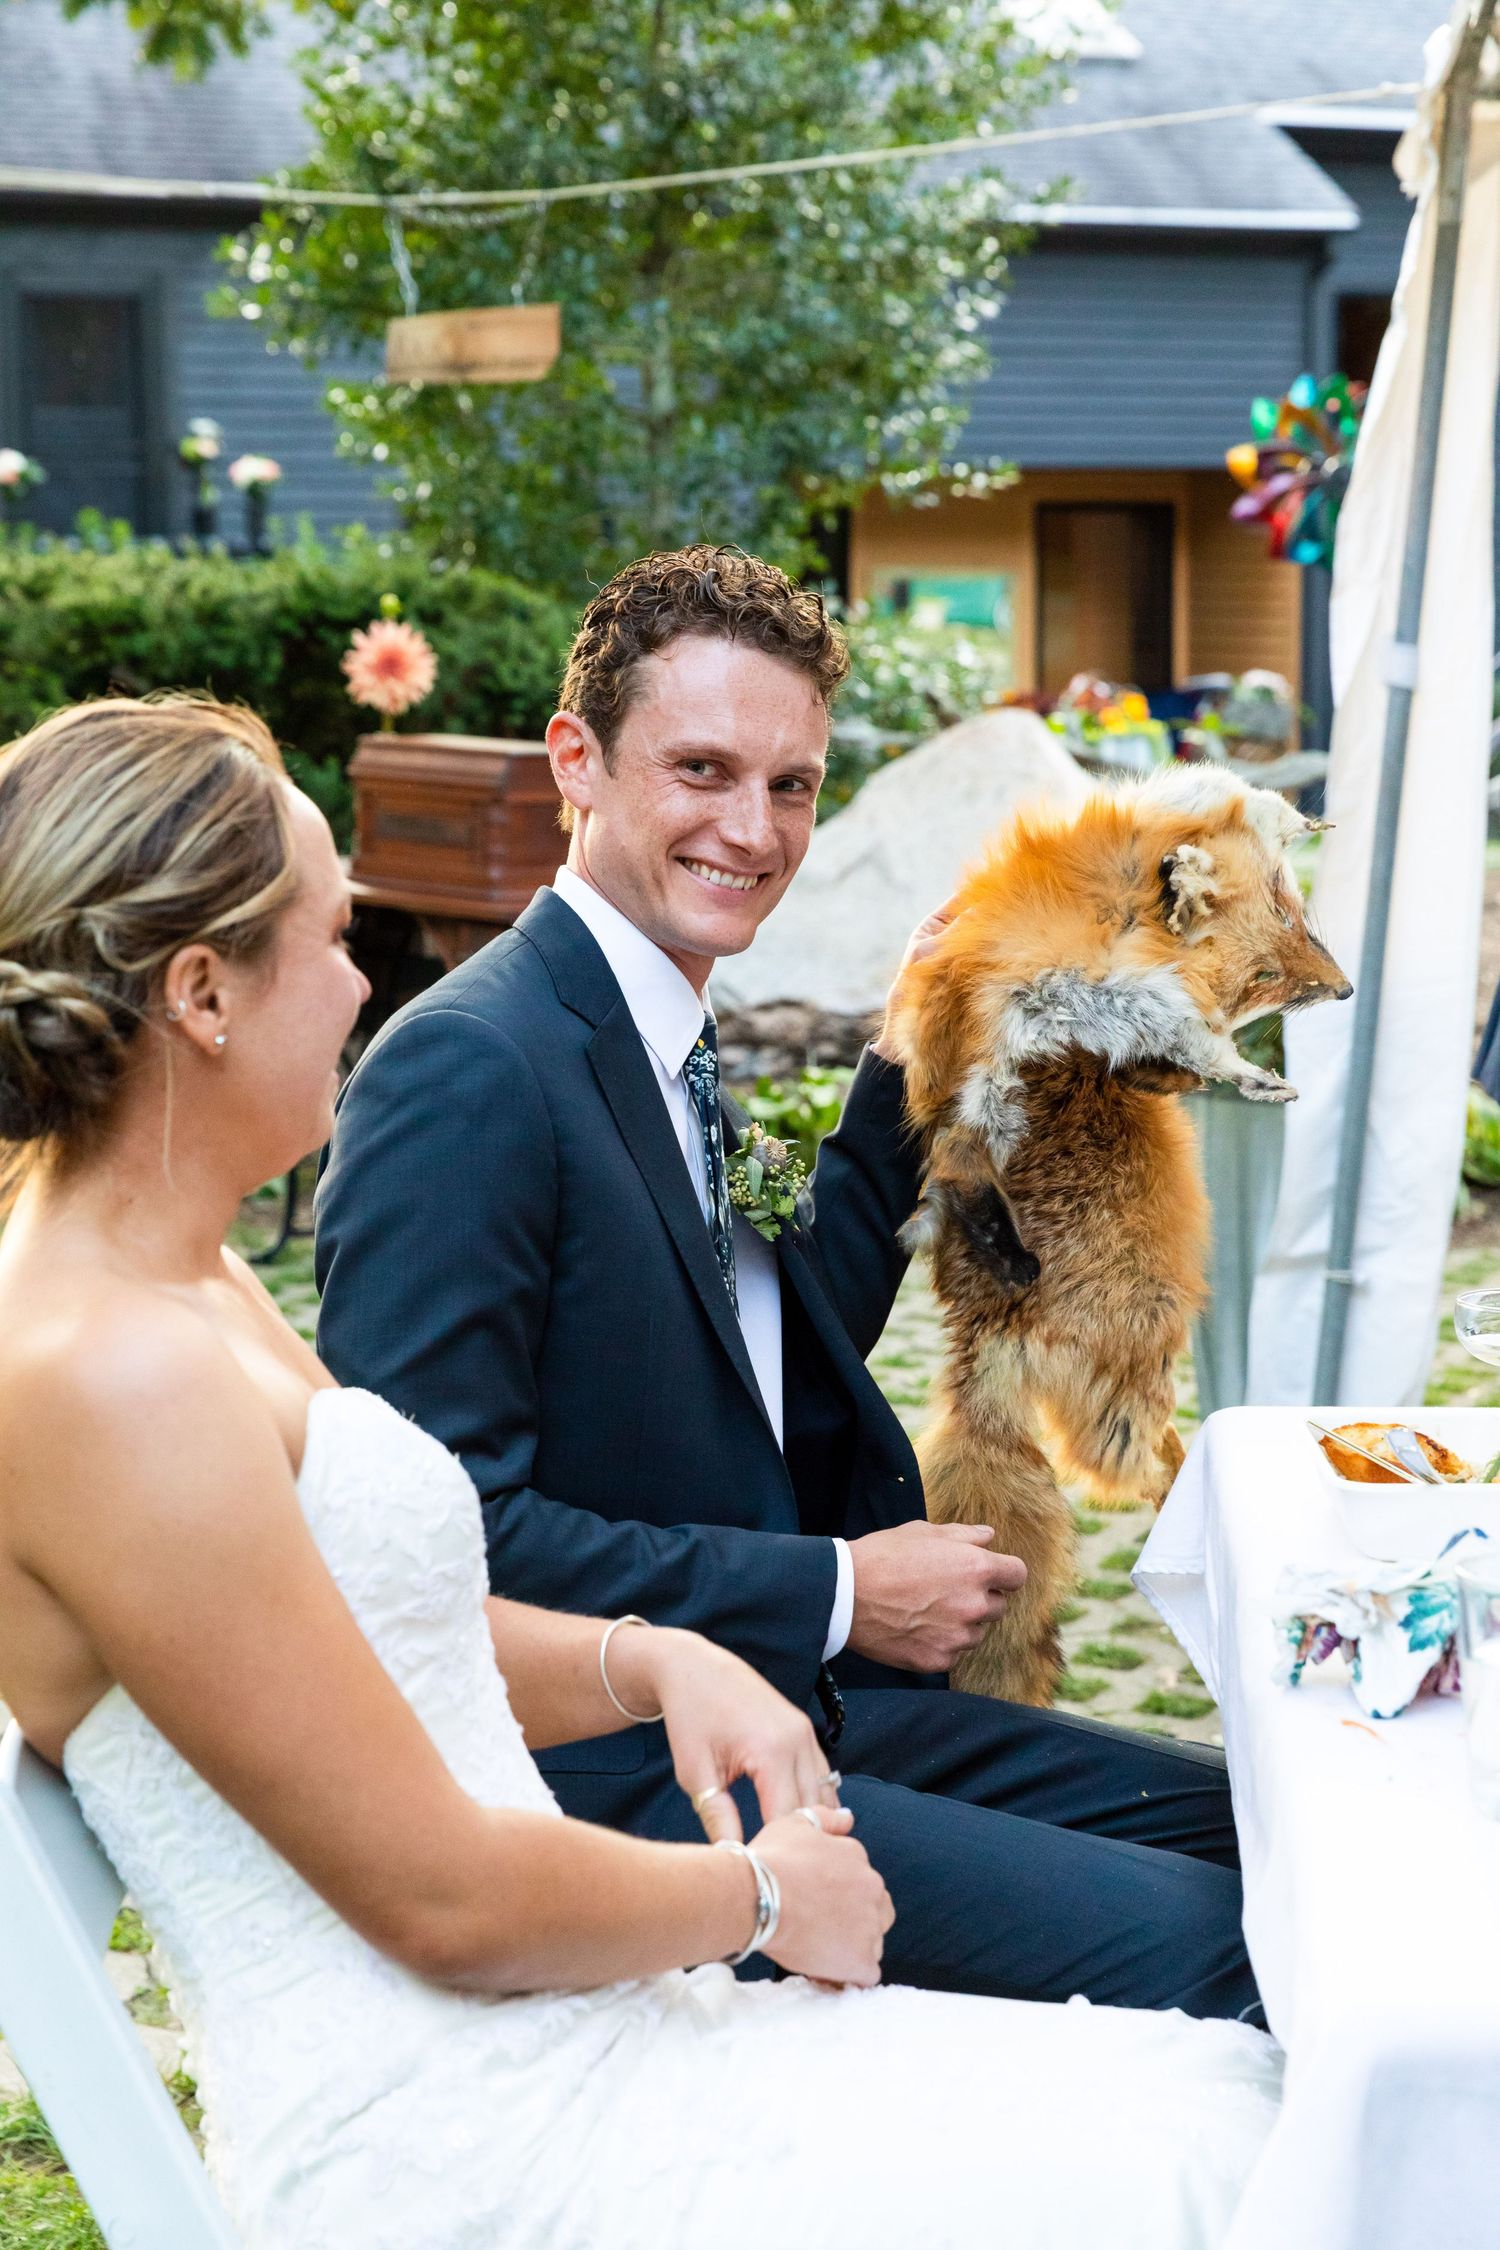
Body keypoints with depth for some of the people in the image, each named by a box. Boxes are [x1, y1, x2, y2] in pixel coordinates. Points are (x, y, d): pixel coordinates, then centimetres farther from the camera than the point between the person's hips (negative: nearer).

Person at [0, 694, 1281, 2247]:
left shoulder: (189, 1286, 11)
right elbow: (445, 1900, -18)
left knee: (1230, 2089, 4)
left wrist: (646, 1661, 3)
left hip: (559, 2052, 9)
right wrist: (758, 1900, -3)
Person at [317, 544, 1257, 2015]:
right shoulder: (467, 1074, -18)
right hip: (603, 1775, -9)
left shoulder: (664, 1040, 12)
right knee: (1193, 1939, -18)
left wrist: (900, 1074, 11)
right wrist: (836, 1595, -17)